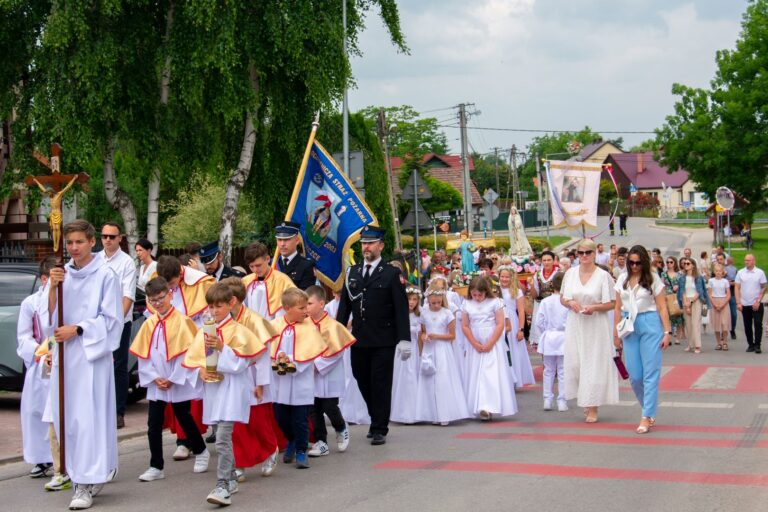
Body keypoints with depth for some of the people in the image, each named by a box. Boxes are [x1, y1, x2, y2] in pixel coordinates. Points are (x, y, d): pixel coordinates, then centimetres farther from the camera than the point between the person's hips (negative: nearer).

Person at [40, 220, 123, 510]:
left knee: (89, 418, -8)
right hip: (64, 355, 6)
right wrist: (52, 288, -9)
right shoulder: (62, 274, 10)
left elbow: (111, 319, -7)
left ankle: (87, 484, -5)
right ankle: (90, 475, 19)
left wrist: (76, 329, -13)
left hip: (92, 355, -6)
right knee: (67, 417, 7)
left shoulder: (105, 276, -6)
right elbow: (48, 317, 7)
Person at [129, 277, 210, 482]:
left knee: (185, 419, 11)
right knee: (153, 424, 2)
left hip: (179, 384, -4)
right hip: (155, 385, 4)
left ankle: (201, 452, 33)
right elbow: (142, 355, 3)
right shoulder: (149, 324, 2)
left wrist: (173, 379, -13)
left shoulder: (182, 321, -11)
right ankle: (156, 467, 9)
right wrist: (155, 378, -8)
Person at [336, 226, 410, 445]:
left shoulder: (391, 274, -1)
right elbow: (345, 306, 12)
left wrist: (404, 338, -13)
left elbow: (401, 308, -5)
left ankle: (379, 429, 7)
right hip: (359, 340, 4)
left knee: (380, 385, -1)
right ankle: (377, 421, 27)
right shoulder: (352, 272, 11)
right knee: (364, 384, 9)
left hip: (383, 341, -4)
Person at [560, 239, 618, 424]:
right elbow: (562, 299, 13)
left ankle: (593, 408, 6)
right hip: (575, 325, 3)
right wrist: (570, 303, -9)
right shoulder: (570, 274, 6)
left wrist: (594, 307, -20)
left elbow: (611, 304, -3)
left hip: (596, 326, -3)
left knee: (594, 364, -2)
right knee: (574, 363, 1)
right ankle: (584, 399, 24)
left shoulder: (603, 275, -5)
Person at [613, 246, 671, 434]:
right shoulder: (622, 280, 9)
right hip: (629, 327, 4)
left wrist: (667, 332, -7)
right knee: (634, 375, 3)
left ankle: (647, 417, -2)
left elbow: (662, 307, -2)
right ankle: (649, 408, 24)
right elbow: (618, 308, 12)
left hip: (650, 325, -4)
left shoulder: (653, 279, -1)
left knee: (650, 373, -4)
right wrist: (616, 333, 11)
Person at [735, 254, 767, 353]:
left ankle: (757, 345, -2)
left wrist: (758, 301, -8)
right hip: (745, 304, 2)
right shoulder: (740, 273, 3)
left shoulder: (760, 273, 0)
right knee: (747, 326, 7)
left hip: (756, 304, -2)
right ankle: (750, 345, 17)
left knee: (758, 324, -6)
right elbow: (737, 288, 3)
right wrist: (738, 303, -5)